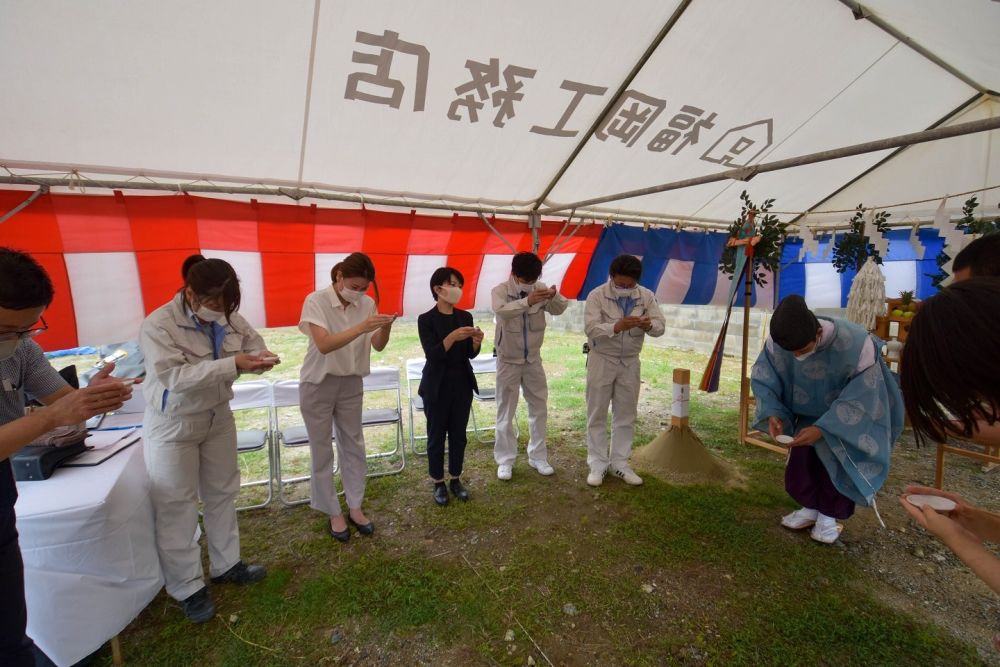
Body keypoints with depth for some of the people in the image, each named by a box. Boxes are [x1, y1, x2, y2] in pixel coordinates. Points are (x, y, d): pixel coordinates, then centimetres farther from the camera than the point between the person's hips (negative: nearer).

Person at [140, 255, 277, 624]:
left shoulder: (228, 317, -8)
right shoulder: (157, 326, -23)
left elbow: (253, 342, 3)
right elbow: (176, 376, -31)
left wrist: (261, 357, -21)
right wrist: (233, 365, -40)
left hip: (217, 416, 6)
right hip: (174, 425, -5)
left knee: (222, 493, 17)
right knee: (177, 507, 5)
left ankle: (226, 565, 37)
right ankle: (187, 587, 24)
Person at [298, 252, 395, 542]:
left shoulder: (366, 303, -6)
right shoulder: (316, 301, -18)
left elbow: (378, 346, -10)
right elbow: (324, 345, -31)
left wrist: (385, 328, -31)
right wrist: (362, 326, -40)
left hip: (351, 383, 4)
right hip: (318, 385, -4)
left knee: (354, 446, 12)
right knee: (322, 451, 7)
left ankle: (355, 507, 28)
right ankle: (333, 513, 24)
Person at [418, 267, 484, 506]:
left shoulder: (465, 317, 4)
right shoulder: (426, 319, -8)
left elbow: (470, 354, 2)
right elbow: (432, 354, -18)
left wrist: (476, 341, -19)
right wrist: (452, 337, -32)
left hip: (462, 383, 4)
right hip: (437, 385, -4)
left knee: (459, 434, 11)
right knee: (437, 435, 6)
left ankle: (455, 480, 27)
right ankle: (438, 483, 22)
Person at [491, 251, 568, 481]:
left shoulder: (540, 288, -3)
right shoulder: (500, 290, -14)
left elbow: (560, 309, -14)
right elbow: (501, 311, -35)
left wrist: (555, 297, -36)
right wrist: (527, 301, -51)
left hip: (533, 360, 4)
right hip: (508, 361, -4)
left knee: (539, 409, 10)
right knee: (505, 412, 4)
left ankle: (537, 457, 24)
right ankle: (505, 460, 16)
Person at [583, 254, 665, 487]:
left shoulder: (646, 296, -2)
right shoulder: (597, 295, -13)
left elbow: (660, 327, -5)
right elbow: (590, 328, -22)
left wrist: (648, 324, -28)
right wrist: (616, 327, -39)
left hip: (630, 363, 3)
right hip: (602, 361, -3)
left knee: (626, 416, 10)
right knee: (597, 415, 3)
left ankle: (619, 464, 23)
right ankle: (597, 464, 16)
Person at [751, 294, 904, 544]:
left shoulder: (855, 344, -38)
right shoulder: (776, 342, -29)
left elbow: (861, 398, -31)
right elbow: (763, 378, -14)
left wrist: (822, 428, -38)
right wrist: (773, 413, -29)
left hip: (846, 417, -3)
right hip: (807, 413, 3)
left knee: (836, 462, -3)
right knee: (800, 458, 1)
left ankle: (830, 514, 19)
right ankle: (811, 507, 23)